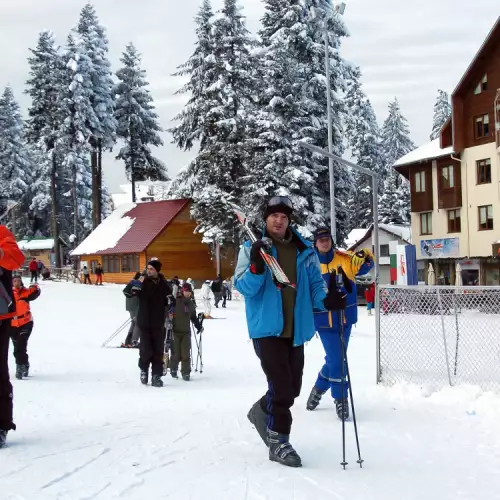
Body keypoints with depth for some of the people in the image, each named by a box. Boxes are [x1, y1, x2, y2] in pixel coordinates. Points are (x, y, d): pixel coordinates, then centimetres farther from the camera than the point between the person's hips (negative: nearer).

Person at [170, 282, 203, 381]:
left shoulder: (191, 304, 12)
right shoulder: (176, 301, -7)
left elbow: (194, 317, 23)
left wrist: (199, 326, 19)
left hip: (186, 332, 4)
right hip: (175, 331, -4)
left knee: (186, 354, -1)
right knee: (176, 353, 2)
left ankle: (186, 372, 6)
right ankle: (173, 369, 23)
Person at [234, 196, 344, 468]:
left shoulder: (305, 252, 6)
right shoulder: (252, 248, -2)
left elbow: (315, 285, 9)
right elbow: (243, 287, -7)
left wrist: (326, 299, -13)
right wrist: (256, 268, -26)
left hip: (296, 330, 5)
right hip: (267, 328, -5)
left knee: (293, 387, 14)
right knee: (281, 386, -10)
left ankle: (262, 412, 41)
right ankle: (279, 442, 6)